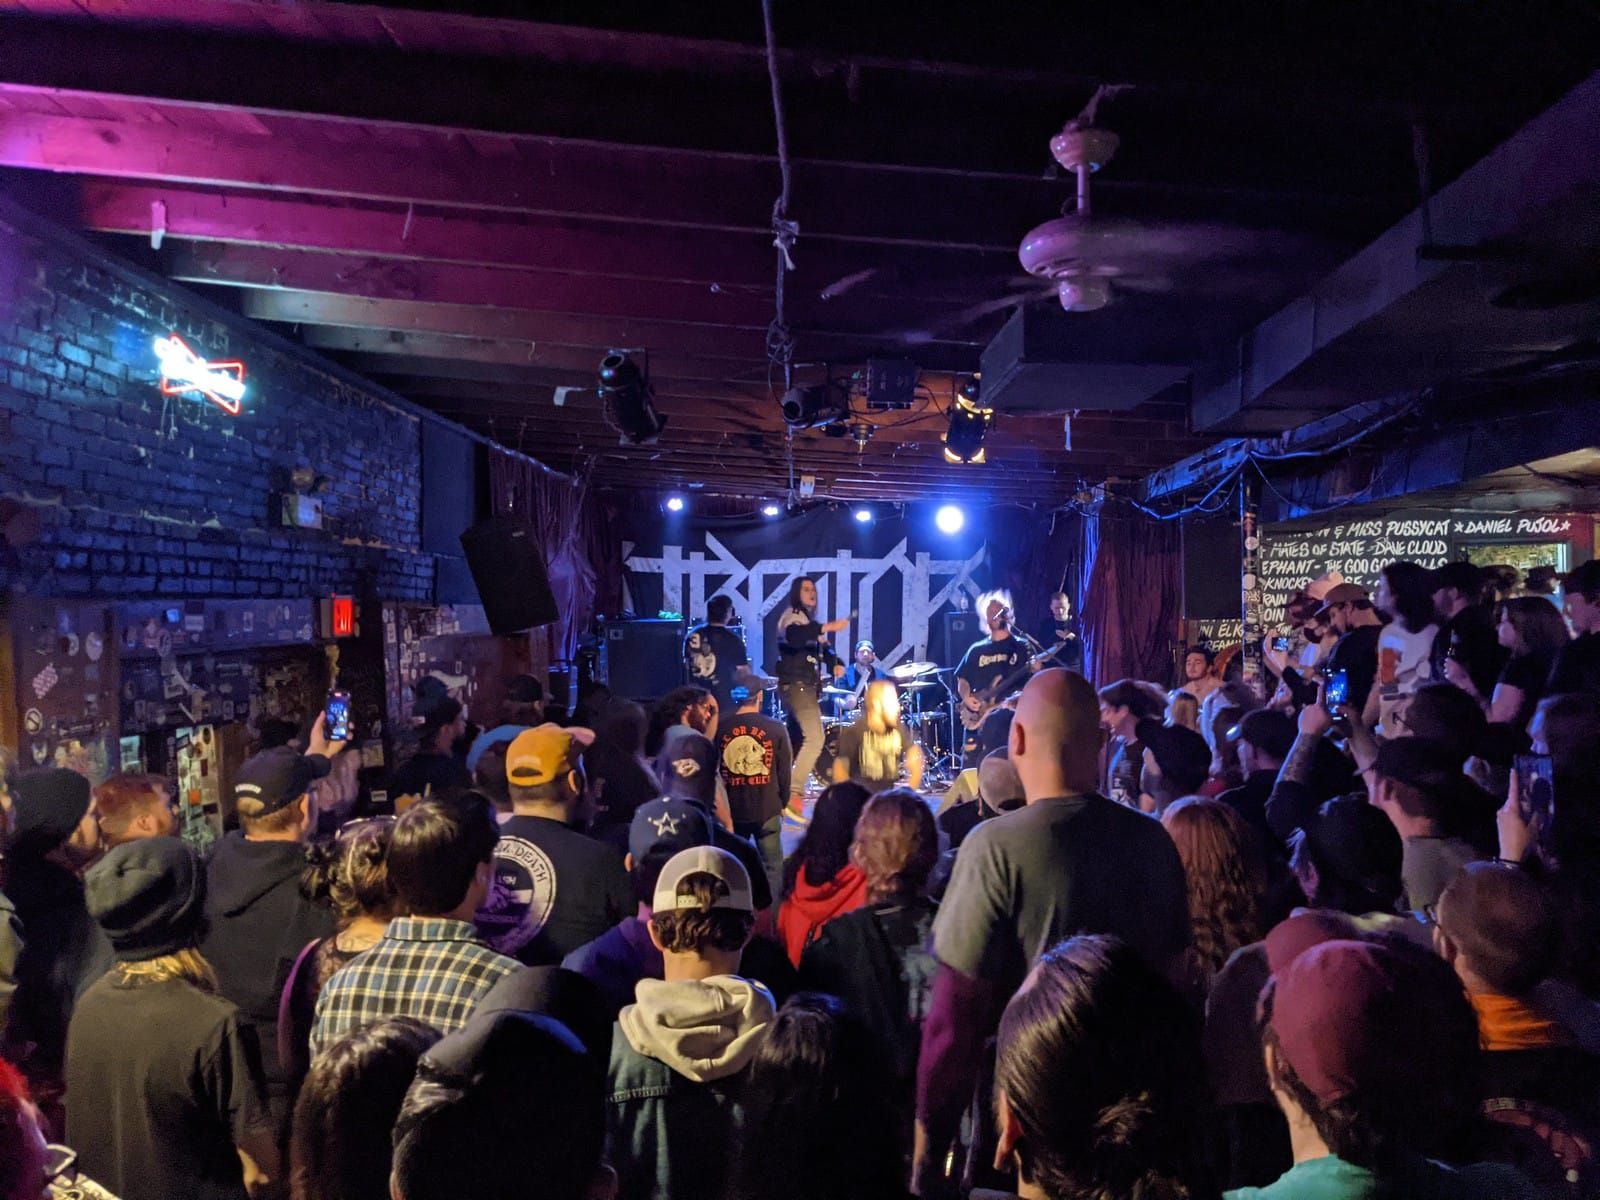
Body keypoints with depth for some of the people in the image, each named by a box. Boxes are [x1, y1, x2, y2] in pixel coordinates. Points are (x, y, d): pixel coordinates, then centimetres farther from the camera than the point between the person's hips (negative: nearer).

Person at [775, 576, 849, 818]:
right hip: (795, 686, -10)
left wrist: (835, 663, 3)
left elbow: (821, 647, 24)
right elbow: (793, 636, -32)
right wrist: (827, 627, -39)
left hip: (807, 687, 10)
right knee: (815, 738, -20)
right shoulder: (791, 615, -9)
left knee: (797, 740, 13)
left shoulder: (809, 619, 21)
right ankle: (794, 793, -21)